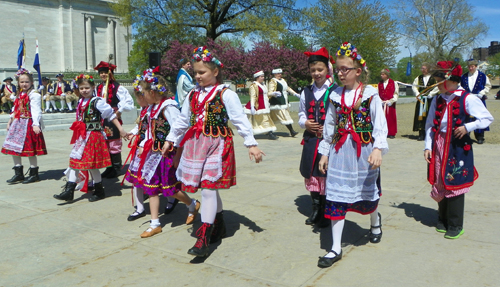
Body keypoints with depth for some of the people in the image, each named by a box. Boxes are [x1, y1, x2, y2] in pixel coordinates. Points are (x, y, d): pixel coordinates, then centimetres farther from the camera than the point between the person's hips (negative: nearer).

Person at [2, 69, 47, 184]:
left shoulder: (34, 95, -11)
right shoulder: (19, 95, 16)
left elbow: (36, 110, -20)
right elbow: (15, 110, 23)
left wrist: (36, 124, -28)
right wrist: (11, 120, 22)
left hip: (29, 124, -9)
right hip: (18, 123, 9)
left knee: (30, 150, -4)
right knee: (13, 148, 9)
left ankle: (34, 174, 8)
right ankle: (18, 174, 18)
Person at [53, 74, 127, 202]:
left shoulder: (97, 102, -12)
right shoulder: (81, 102, 11)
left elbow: (111, 115, -11)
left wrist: (120, 129, -13)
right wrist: (78, 131, 19)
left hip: (93, 136, -7)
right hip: (81, 136, 8)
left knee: (92, 164, -1)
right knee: (74, 161, 5)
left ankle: (99, 191, 16)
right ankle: (69, 191, 11)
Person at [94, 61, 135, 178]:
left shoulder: (117, 87, -7)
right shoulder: (98, 88, 13)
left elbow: (128, 100, -10)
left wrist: (119, 111, -12)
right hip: (102, 119, 7)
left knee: (114, 143, -2)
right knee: (105, 143, 10)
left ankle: (116, 168, 7)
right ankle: (109, 167, 20)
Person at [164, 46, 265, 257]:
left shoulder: (226, 94, -7)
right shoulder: (193, 95, 11)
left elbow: (240, 120, -9)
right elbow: (182, 120, 21)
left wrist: (251, 144, -14)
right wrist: (170, 139, 25)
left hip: (217, 145, -6)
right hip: (195, 145, 6)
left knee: (208, 188, -10)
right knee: (210, 187, 13)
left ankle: (204, 238, -5)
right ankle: (219, 225, 31)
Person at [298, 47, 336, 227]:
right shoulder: (306, 92, 11)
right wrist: (305, 123, -5)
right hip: (310, 140, 5)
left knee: (326, 175, 1)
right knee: (311, 175, 11)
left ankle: (325, 212, 17)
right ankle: (316, 209, 28)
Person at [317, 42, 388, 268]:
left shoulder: (370, 94, -5)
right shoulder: (335, 96, 6)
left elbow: (380, 124, -9)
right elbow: (329, 126, 10)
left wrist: (378, 148, -22)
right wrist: (324, 152, 9)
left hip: (364, 150, -3)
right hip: (339, 150, 3)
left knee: (367, 192, 13)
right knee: (336, 195, -1)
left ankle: (375, 221, 49)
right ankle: (336, 248, 7)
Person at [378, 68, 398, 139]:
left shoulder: (393, 83, 2)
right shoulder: (380, 84, 10)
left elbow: (396, 93, 1)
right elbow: (378, 94, 11)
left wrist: (390, 101, -10)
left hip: (390, 104, -2)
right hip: (382, 104, 2)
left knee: (391, 118, -1)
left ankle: (391, 133, 5)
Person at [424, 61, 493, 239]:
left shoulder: (468, 99, -8)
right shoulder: (437, 100, 7)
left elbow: (487, 118, -6)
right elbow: (430, 125, 9)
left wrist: (467, 127, -20)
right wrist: (428, 146, 2)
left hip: (458, 147, -4)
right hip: (439, 147, 5)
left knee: (455, 185, -1)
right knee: (440, 184, 10)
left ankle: (455, 226, 12)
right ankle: (443, 220, 26)